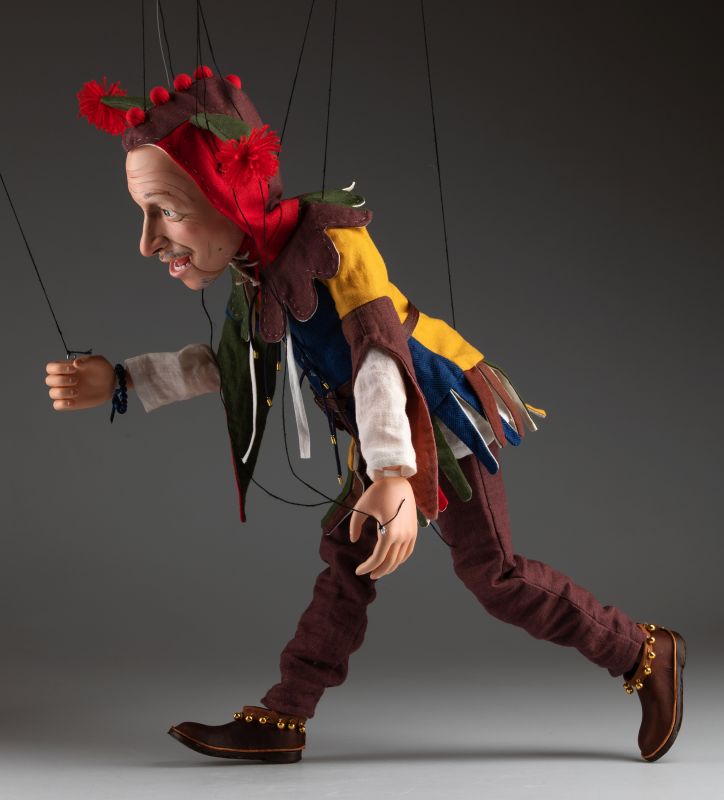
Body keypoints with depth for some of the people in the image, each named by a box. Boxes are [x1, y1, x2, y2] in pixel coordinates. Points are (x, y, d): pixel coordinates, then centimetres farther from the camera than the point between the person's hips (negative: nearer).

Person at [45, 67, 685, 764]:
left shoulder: (329, 242, -27)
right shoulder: (255, 274, 0)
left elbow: (377, 356, -39)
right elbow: (226, 364, 14)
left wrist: (392, 473, -53)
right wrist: (121, 380, 4)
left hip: (441, 415, -9)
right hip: (380, 438, 9)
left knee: (492, 572, -6)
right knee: (346, 549, 8)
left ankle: (646, 655, 7)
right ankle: (282, 718, 14)